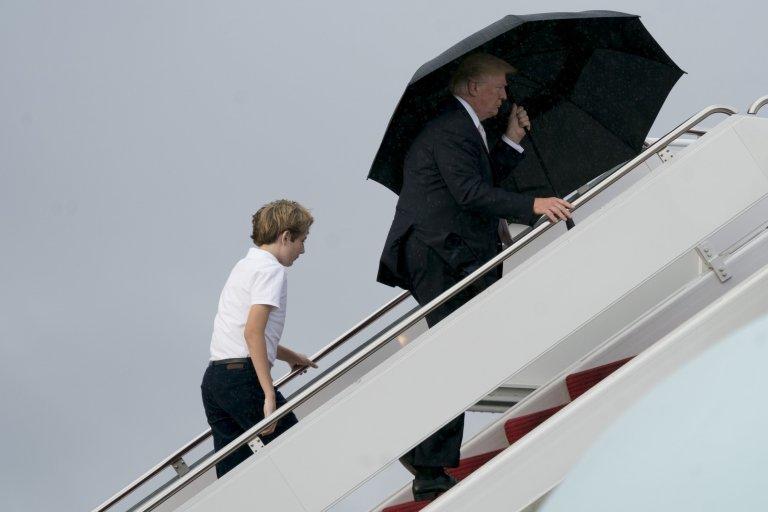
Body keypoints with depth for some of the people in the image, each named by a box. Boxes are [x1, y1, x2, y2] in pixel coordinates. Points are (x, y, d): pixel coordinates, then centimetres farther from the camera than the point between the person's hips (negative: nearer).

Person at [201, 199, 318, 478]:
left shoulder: (245, 266, 24)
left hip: (213, 378, 9)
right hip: (243, 377, -9)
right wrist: (269, 395, -20)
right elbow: (252, 332, -17)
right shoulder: (271, 269, -6)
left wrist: (290, 356, 46)